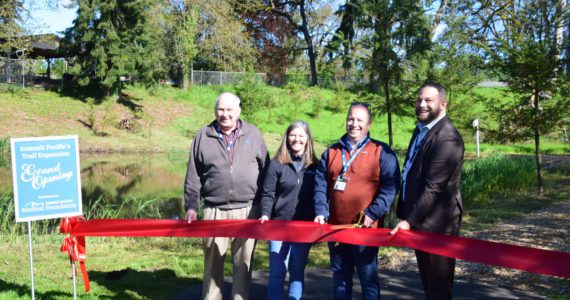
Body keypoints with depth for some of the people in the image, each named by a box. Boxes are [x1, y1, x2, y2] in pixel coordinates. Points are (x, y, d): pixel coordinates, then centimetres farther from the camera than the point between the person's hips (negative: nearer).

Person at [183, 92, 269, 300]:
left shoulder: (253, 134, 4)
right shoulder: (203, 136, 4)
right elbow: (193, 176, 5)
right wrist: (191, 207, 0)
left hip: (247, 210, 0)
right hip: (215, 211, 0)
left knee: (243, 263, 9)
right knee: (212, 262, 10)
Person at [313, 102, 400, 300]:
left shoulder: (382, 152, -2)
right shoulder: (332, 152, 11)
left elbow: (391, 185, -9)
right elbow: (320, 185, 9)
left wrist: (372, 214, -17)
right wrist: (321, 212, -4)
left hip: (365, 229, -4)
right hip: (336, 228, 4)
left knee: (368, 278, 5)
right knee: (340, 278, 16)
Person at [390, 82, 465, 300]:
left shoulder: (447, 138, -20)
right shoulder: (421, 129, 11)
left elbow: (433, 187, -25)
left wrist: (409, 220, -23)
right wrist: (406, 214, 14)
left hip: (436, 223, -9)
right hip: (419, 219, 9)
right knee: (427, 282, 21)